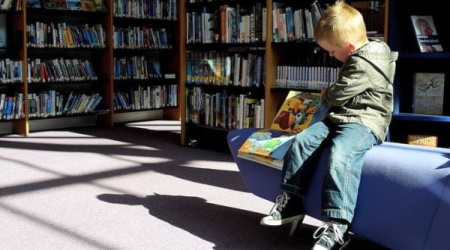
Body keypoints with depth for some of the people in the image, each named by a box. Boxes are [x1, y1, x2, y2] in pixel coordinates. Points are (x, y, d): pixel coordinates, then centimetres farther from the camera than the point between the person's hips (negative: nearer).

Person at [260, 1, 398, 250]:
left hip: (365, 122, -10)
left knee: (339, 153, -35)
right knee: (302, 140, -6)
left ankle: (337, 223, -36)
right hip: (340, 118, 10)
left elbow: (339, 94, -13)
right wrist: (330, 96, 21)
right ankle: (291, 201, -3)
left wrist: (326, 96, 7)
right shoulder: (358, 57, 17)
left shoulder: (365, 64, -16)